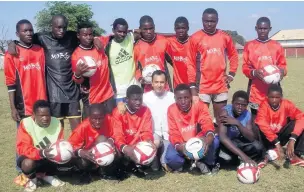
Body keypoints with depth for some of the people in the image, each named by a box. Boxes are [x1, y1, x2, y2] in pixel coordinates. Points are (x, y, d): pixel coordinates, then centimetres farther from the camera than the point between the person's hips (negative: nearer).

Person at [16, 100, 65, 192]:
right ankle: (32, 178, 3)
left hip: (51, 157, 4)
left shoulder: (56, 122, -11)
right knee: (28, 163, -37)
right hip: (32, 157, -3)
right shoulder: (26, 123, -22)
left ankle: (48, 175, 10)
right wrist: (41, 153, -46)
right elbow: (22, 148, -29)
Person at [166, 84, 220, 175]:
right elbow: (174, 133, -12)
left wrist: (208, 139, -49)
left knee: (214, 141, -31)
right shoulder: (171, 110, -11)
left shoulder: (200, 106, -14)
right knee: (170, 157, -32)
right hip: (182, 144, 0)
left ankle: (208, 163, -2)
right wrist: (179, 146, -35)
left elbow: (207, 125, -25)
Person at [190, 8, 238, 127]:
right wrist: (192, 85, -6)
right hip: (202, 86, -3)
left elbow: (233, 55, 16)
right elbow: (191, 63, -4)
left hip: (221, 85, 3)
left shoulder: (225, 37, 5)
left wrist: (231, 74, 6)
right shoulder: (195, 38, -5)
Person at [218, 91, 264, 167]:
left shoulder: (247, 115, -12)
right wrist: (242, 155, -47)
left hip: (238, 141, 4)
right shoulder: (225, 111, -26)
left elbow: (252, 138, -20)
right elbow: (222, 137, -38)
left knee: (258, 146, -21)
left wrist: (237, 123, -36)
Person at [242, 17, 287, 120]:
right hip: (256, 89, -1)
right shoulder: (249, 45, 4)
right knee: (255, 117, 3)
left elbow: (283, 65, 10)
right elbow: (245, 67, 1)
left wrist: (281, 71, -14)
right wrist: (254, 72, -20)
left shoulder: (277, 46, 8)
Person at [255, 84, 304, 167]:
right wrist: (277, 144, -43)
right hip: (268, 139, -3)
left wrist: (292, 139, -38)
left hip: (281, 136, 3)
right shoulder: (264, 105, -19)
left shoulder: (286, 104, -12)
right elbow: (262, 124, -35)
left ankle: (295, 155, -18)